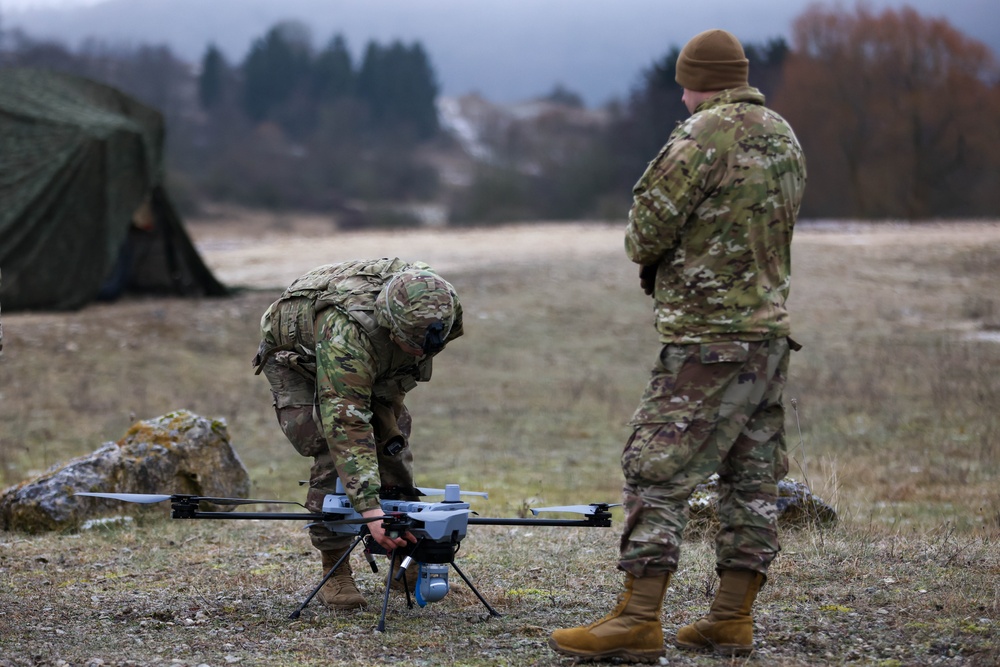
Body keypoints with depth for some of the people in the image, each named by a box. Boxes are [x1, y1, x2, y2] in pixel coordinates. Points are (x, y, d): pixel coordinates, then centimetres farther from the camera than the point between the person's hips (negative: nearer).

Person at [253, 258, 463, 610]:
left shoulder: (438, 310, -29)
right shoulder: (347, 330, -49)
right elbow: (345, 422, -52)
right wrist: (369, 507, -58)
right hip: (296, 358, -6)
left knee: (393, 447, -2)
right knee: (334, 453, -21)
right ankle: (334, 571, -12)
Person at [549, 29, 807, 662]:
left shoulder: (703, 136, -13)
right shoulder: (786, 138, 14)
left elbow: (649, 228, -13)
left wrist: (648, 252, 9)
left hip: (709, 336, -9)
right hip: (772, 329, 9)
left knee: (658, 472, -6)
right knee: (752, 476, 11)